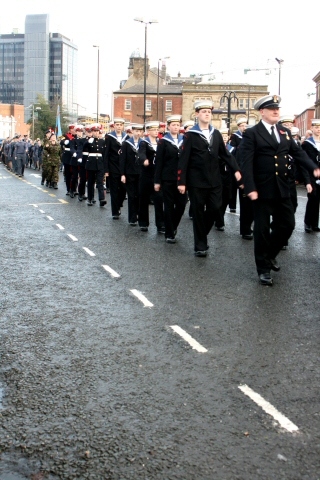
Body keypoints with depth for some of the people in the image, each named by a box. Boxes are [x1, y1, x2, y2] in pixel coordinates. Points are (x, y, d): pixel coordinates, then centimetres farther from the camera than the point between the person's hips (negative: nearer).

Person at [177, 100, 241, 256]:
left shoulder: (216, 134, 10)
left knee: (214, 209, 2)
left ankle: (201, 234, 28)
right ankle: (200, 246, 13)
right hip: (197, 181, -4)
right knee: (198, 213, 3)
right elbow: (183, 160, -7)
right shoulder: (190, 135, -3)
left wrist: (236, 170, -2)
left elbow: (225, 154, 11)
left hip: (214, 180, 4)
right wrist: (181, 182, -12)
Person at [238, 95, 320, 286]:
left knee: (287, 224, 10)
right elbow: (246, 162, -13)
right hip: (263, 189, -5)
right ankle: (264, 269, 15)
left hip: (282, 189, 6)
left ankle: (270, 254, 34)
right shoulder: (252, 133, -7)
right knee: (262, 229, 3)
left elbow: (298, 152, 5)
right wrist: (250, 188, -21)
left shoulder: (285, 132, 12)